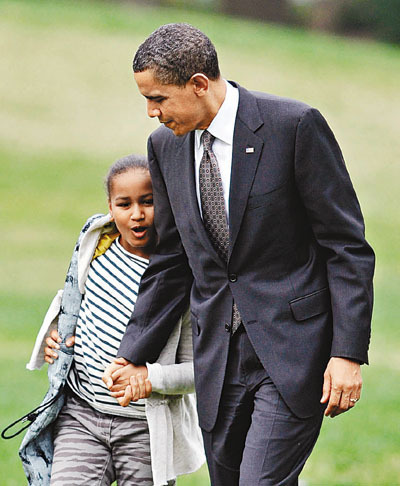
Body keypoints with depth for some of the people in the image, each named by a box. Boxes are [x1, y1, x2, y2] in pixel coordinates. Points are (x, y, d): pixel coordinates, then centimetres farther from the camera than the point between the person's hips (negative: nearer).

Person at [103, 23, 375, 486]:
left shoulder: (294, 125, -11)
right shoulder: (166, 145, 7)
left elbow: (347, 246, -9)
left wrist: (347, 353, -14)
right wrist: (133, 355, 13)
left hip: (292, 348, -6)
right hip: (217, 358, 6)